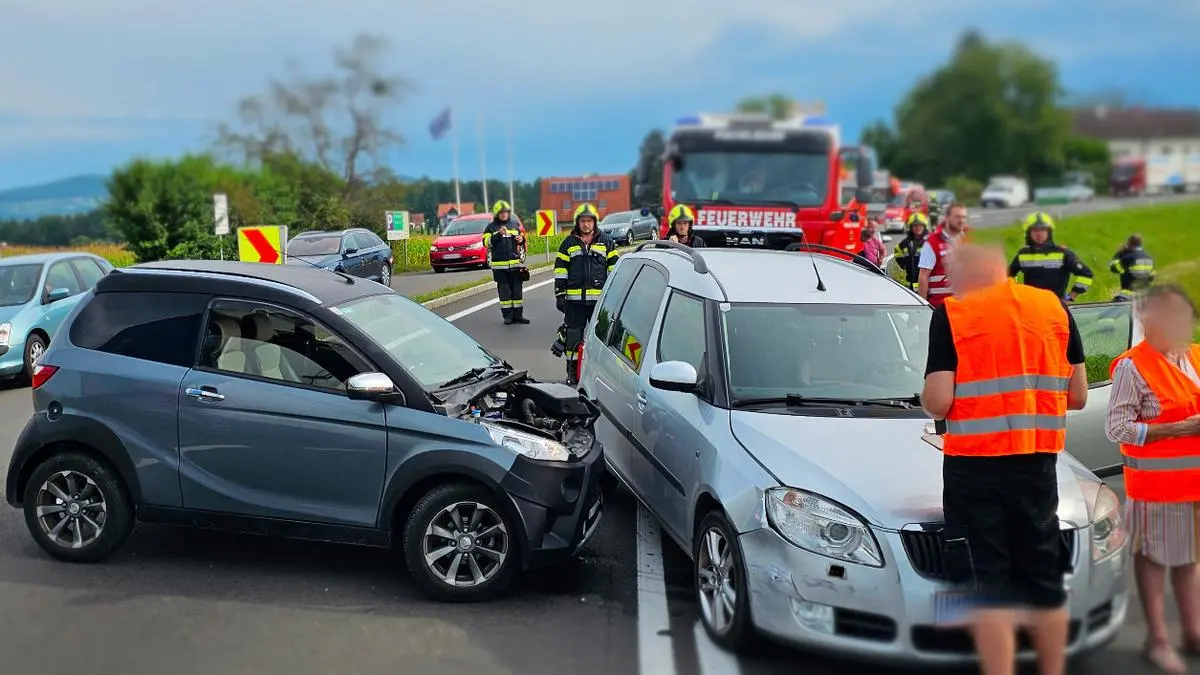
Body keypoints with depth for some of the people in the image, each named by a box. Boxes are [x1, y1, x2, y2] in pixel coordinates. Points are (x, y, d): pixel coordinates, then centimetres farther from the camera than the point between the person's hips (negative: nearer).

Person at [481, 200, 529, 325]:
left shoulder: (515, 225, 12)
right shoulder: (491, 228, 3)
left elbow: (523, 242, 20)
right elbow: (486, 243, -9)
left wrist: (521, 240, -3)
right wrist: (498, 235, -19)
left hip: (515, 264, 3)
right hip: (499, 266, -2)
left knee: (517, 290, 4)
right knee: (504, 291, 1)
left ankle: (518, 314, 11)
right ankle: (508, 315, 6)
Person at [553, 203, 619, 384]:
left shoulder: (606, 242, 8)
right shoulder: (568, 243, 8)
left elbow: (614, 268, 9)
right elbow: (560, 269, 8)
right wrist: (560, 294, 2)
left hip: (600, 299, 0)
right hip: (574, 299, 0)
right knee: (573, 334, 4)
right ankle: (572, 371, 11)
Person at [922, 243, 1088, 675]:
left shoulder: (952, 314, -7)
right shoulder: (1055, 308, 7)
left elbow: (937, 403, -12)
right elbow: (1078, 396, 9)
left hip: (975, 463, -5)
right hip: (1039, 461, 5)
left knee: (989, 585, 1)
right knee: (1045, 582, 17)